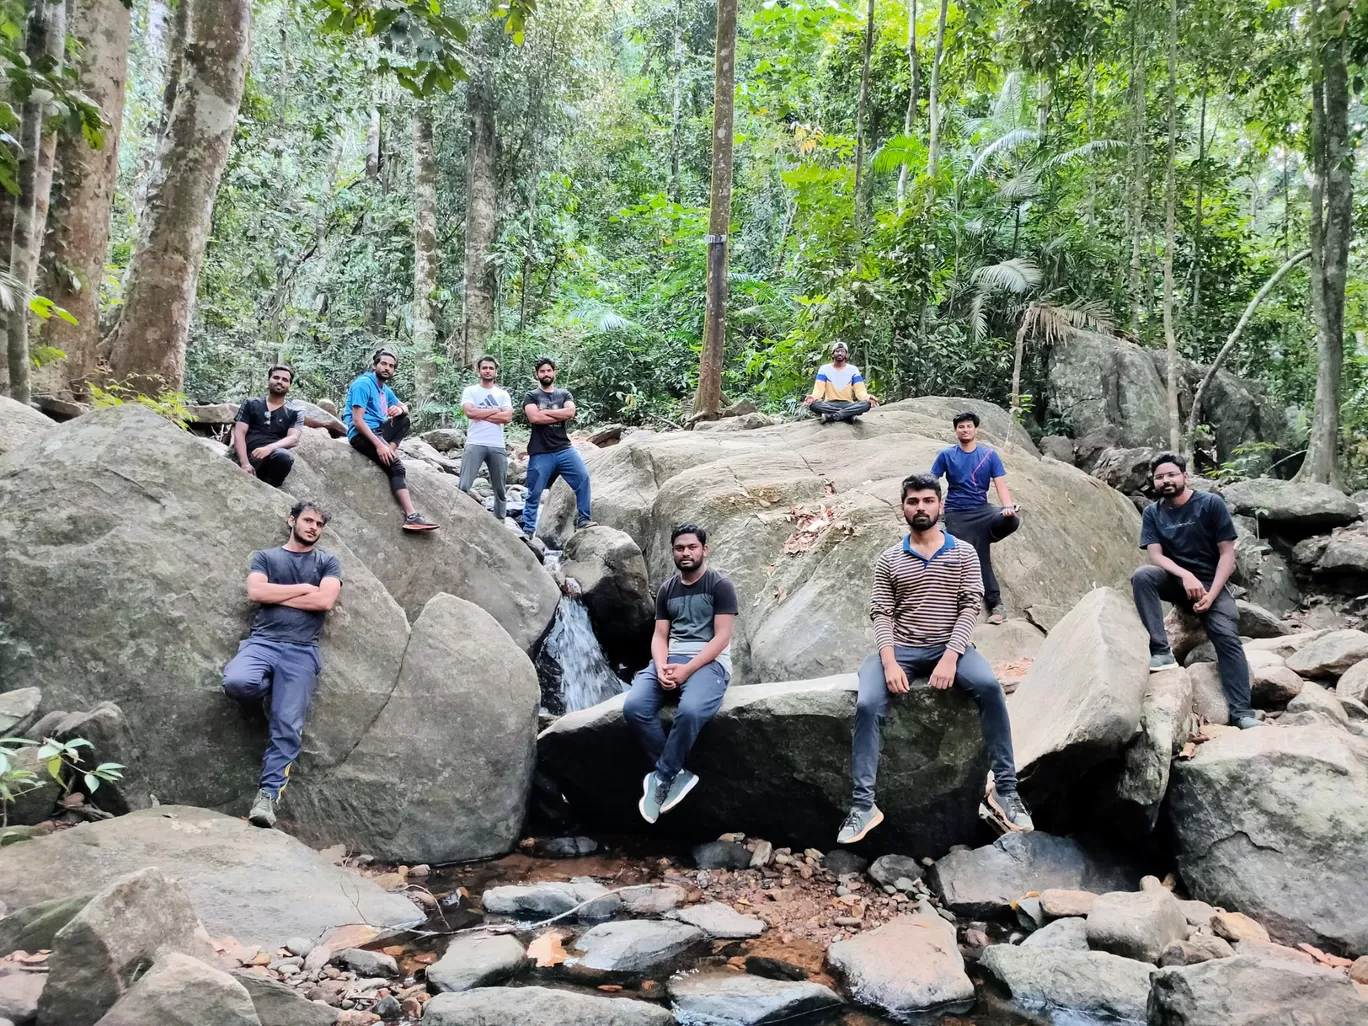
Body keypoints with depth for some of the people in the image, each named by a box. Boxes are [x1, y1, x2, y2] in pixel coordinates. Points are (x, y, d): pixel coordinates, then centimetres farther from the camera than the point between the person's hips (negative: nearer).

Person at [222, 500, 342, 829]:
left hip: (302, 651, -1)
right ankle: (273, 689, 1)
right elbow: (255, 592, -2)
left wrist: (275, 595, 2)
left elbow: (325, 600, -3)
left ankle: (268, 794, -7)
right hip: (262, 642, 1)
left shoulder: (327, 561, 15)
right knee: (236, 682, -32)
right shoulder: (265, 557, 17)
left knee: (287, 727, -11)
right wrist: (303, 588, 0)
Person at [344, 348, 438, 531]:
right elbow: (357, 421, -18)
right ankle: (411, 516, -34)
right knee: (397, 466, -24)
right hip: (362, 434, -9)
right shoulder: (363, 384, -10)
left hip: (378, 431, 9)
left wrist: (400, 409, -3)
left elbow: (405, 407, 25)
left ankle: (388, 453, -21)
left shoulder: (385, 390, 17)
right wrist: (379, 444, -27)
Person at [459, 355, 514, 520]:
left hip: (497, 446, 3)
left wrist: (481, 414, -7)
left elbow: (507, 417, -4)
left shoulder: (503, 394, 12)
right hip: (475, 444, -3)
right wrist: (495, 410, -4)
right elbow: (470, 412, -11)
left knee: (501, 489, 9)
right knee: (464, 486, -10)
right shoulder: (470, 391, 6)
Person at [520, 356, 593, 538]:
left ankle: (583, 519, -6)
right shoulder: (531, 396, 6)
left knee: (583, 477, -14)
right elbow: (534, 418, -13)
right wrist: (560, 416, -6)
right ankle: (528, 529, 10)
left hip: (564, 449, 2)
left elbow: (570, 412, -7)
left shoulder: (564, 394, 13)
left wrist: (544, 412, -8)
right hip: (540, 453, -2)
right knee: (534, 492, 1)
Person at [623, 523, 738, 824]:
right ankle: (677, 774, -14)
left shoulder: (720, 586, 1)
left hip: (709, 662, -5)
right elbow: (660, 636, 12)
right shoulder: (666, 590, 17)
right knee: (634, 707, -25)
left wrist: (687, 669, -18)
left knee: (690, 710, -38)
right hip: (670, 659, 5)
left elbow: (721, 637, -7)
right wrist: (661, 668, -11)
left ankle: (662, 778, -18)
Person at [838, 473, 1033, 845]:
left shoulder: (964, 553, 6)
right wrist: (889, 662, -16)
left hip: (950, 647, -1)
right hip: (901, 650, 1)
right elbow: (882, 615, 2)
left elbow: (971, 607, -2)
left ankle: (1005, 789, -20)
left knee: (989, 686, -31)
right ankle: (863, 806, -20)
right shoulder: (888, 560, 8)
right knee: (866, 705, -26)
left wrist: (950, 657, -17)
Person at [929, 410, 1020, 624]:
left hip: (983, 510, 2)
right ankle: (996, 604, 0)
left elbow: (1000, 484, -3)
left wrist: (1008, 506, -21)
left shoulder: (990, 455, 3)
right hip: (957, 514, -2)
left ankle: (981, 540, -4)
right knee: (978, 560, -10)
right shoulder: (946, 455, 2)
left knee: (1012, 520, -30)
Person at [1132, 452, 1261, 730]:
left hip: (1211, 582, -2)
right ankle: (1161, 652, -31)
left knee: (1227, 636, -23)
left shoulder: (1211, 504, -5)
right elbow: (1156, 555, -8)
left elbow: (1227, 553, -7)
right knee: (1142, 576, -29)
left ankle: (1242, 712, -25)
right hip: (1176, 579, 2)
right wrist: (1186, 576, -27)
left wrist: (1211, 594, -18)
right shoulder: (1152, 514, 3)